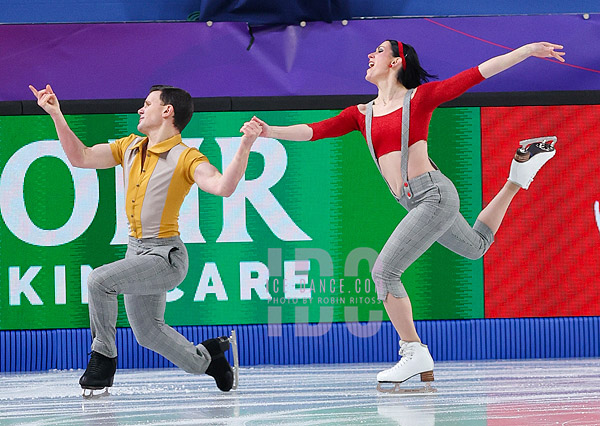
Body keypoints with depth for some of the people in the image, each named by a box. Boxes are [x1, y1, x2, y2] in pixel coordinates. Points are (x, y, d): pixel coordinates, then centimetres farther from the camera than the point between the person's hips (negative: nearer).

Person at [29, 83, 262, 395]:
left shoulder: (185, 158, -14)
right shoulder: (130, 147, 9)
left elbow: (223, 187, -29)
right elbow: (80, 157, 11)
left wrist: (244, 147, -41)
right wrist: (56, 115, 4)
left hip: (165, 255, -8)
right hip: (136, 251, 8)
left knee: (99, 280, -28)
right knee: (147, 332, 17)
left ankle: (103, 358, -12)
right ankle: (206, 360, 38)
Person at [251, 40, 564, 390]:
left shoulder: (419, 97, -3)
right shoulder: (362, 114, 13)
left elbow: (477, 74, -5)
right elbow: (315, 131, 3)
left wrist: (528, 51, -9)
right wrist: (271, 132, -12)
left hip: (434, 194, -8)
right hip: (418, 203, 8)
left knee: (385, 270, -15)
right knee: (476, 246, 31)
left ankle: (415, 353, -7)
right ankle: (518, 177, 45)